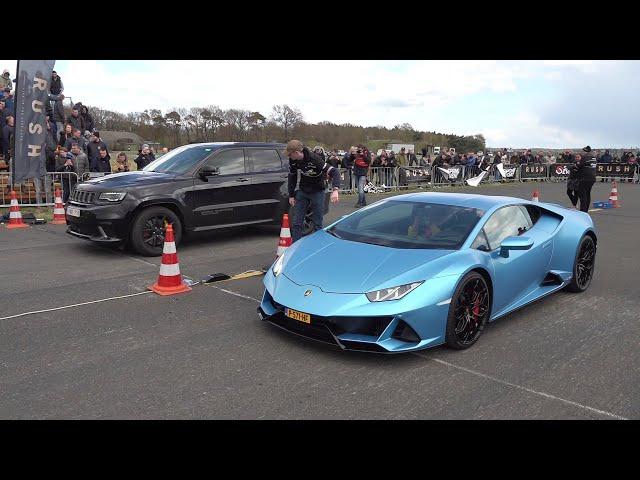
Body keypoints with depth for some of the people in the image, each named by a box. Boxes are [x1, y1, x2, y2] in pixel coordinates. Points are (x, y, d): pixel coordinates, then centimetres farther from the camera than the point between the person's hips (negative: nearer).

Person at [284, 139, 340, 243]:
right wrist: (291, 195, 8)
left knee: (317, 224, -1)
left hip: (317, 192, -5)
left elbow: (334, 172, -32)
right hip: (302, 191, 5)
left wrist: (335, 190, -47)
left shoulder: (314, 159, -28)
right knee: (296, 223, 4)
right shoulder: (293, 161, -11)